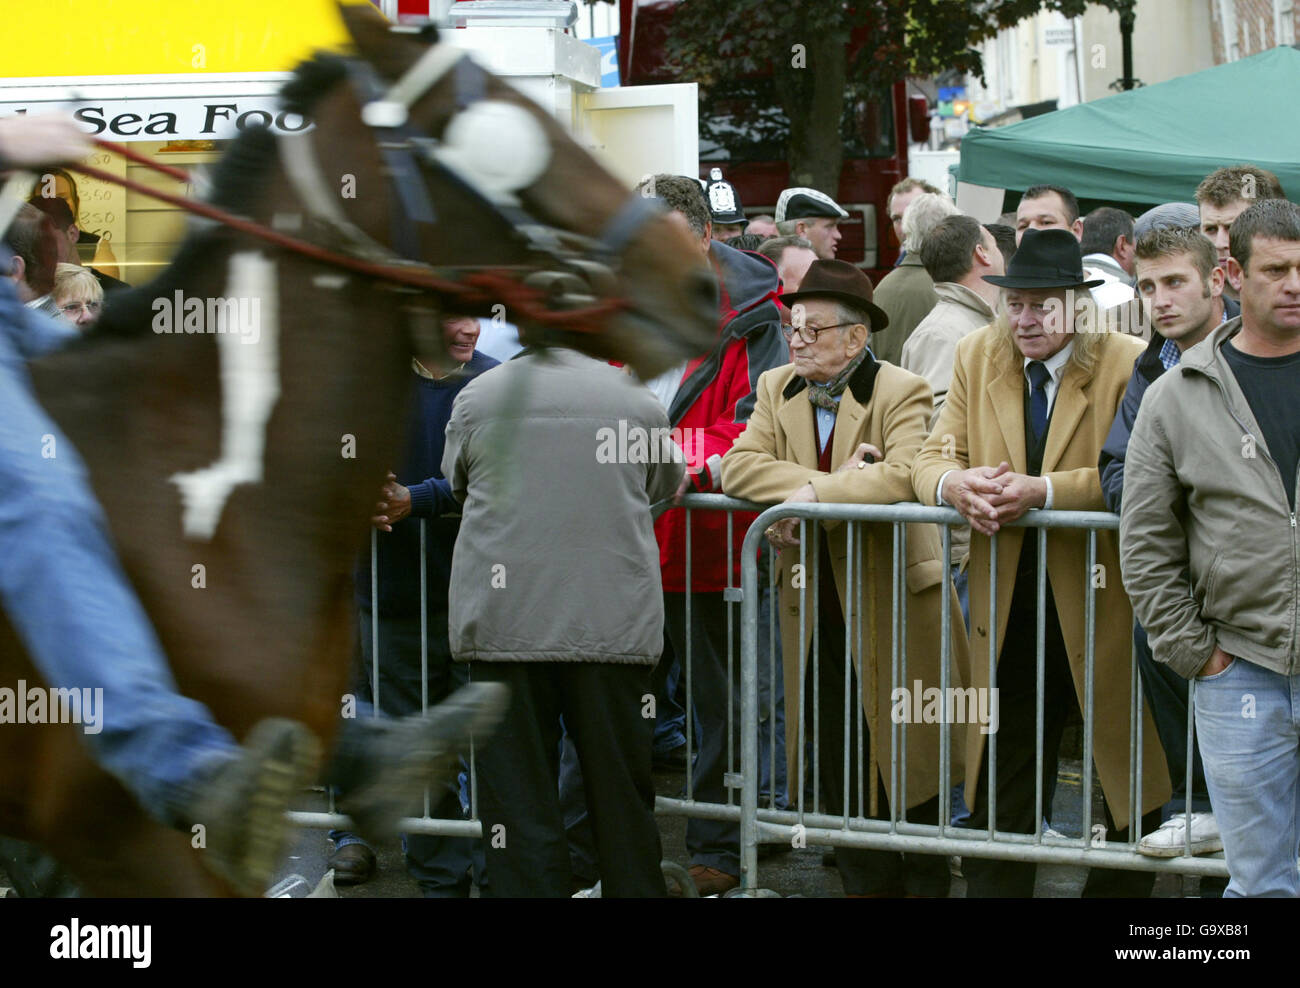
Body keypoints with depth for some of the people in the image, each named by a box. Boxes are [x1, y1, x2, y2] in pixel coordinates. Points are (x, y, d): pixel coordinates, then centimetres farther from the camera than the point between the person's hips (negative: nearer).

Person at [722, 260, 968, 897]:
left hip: (890, 603, -5)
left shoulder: (901, 392, -8)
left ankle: (925, 884, 16)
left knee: (905, 758, 2)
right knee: (840, 769, 10)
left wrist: (811, 496, -26)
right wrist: (834, 479, -19)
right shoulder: (776, 389, 8)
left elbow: (903, 476, -25)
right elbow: (738, 465, -7)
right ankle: (866, 881, 22)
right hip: (815, 604, 5)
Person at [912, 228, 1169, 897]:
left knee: (1130, 792, 7)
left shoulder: (1126, 364, -9)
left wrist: (1042, 491, -28)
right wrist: (955, 483, -21)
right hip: (1010, 613, 3)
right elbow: (931, 459, 3)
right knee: (999, 798, 7)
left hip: (1104, 605, -3)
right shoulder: (978, 358, 6)